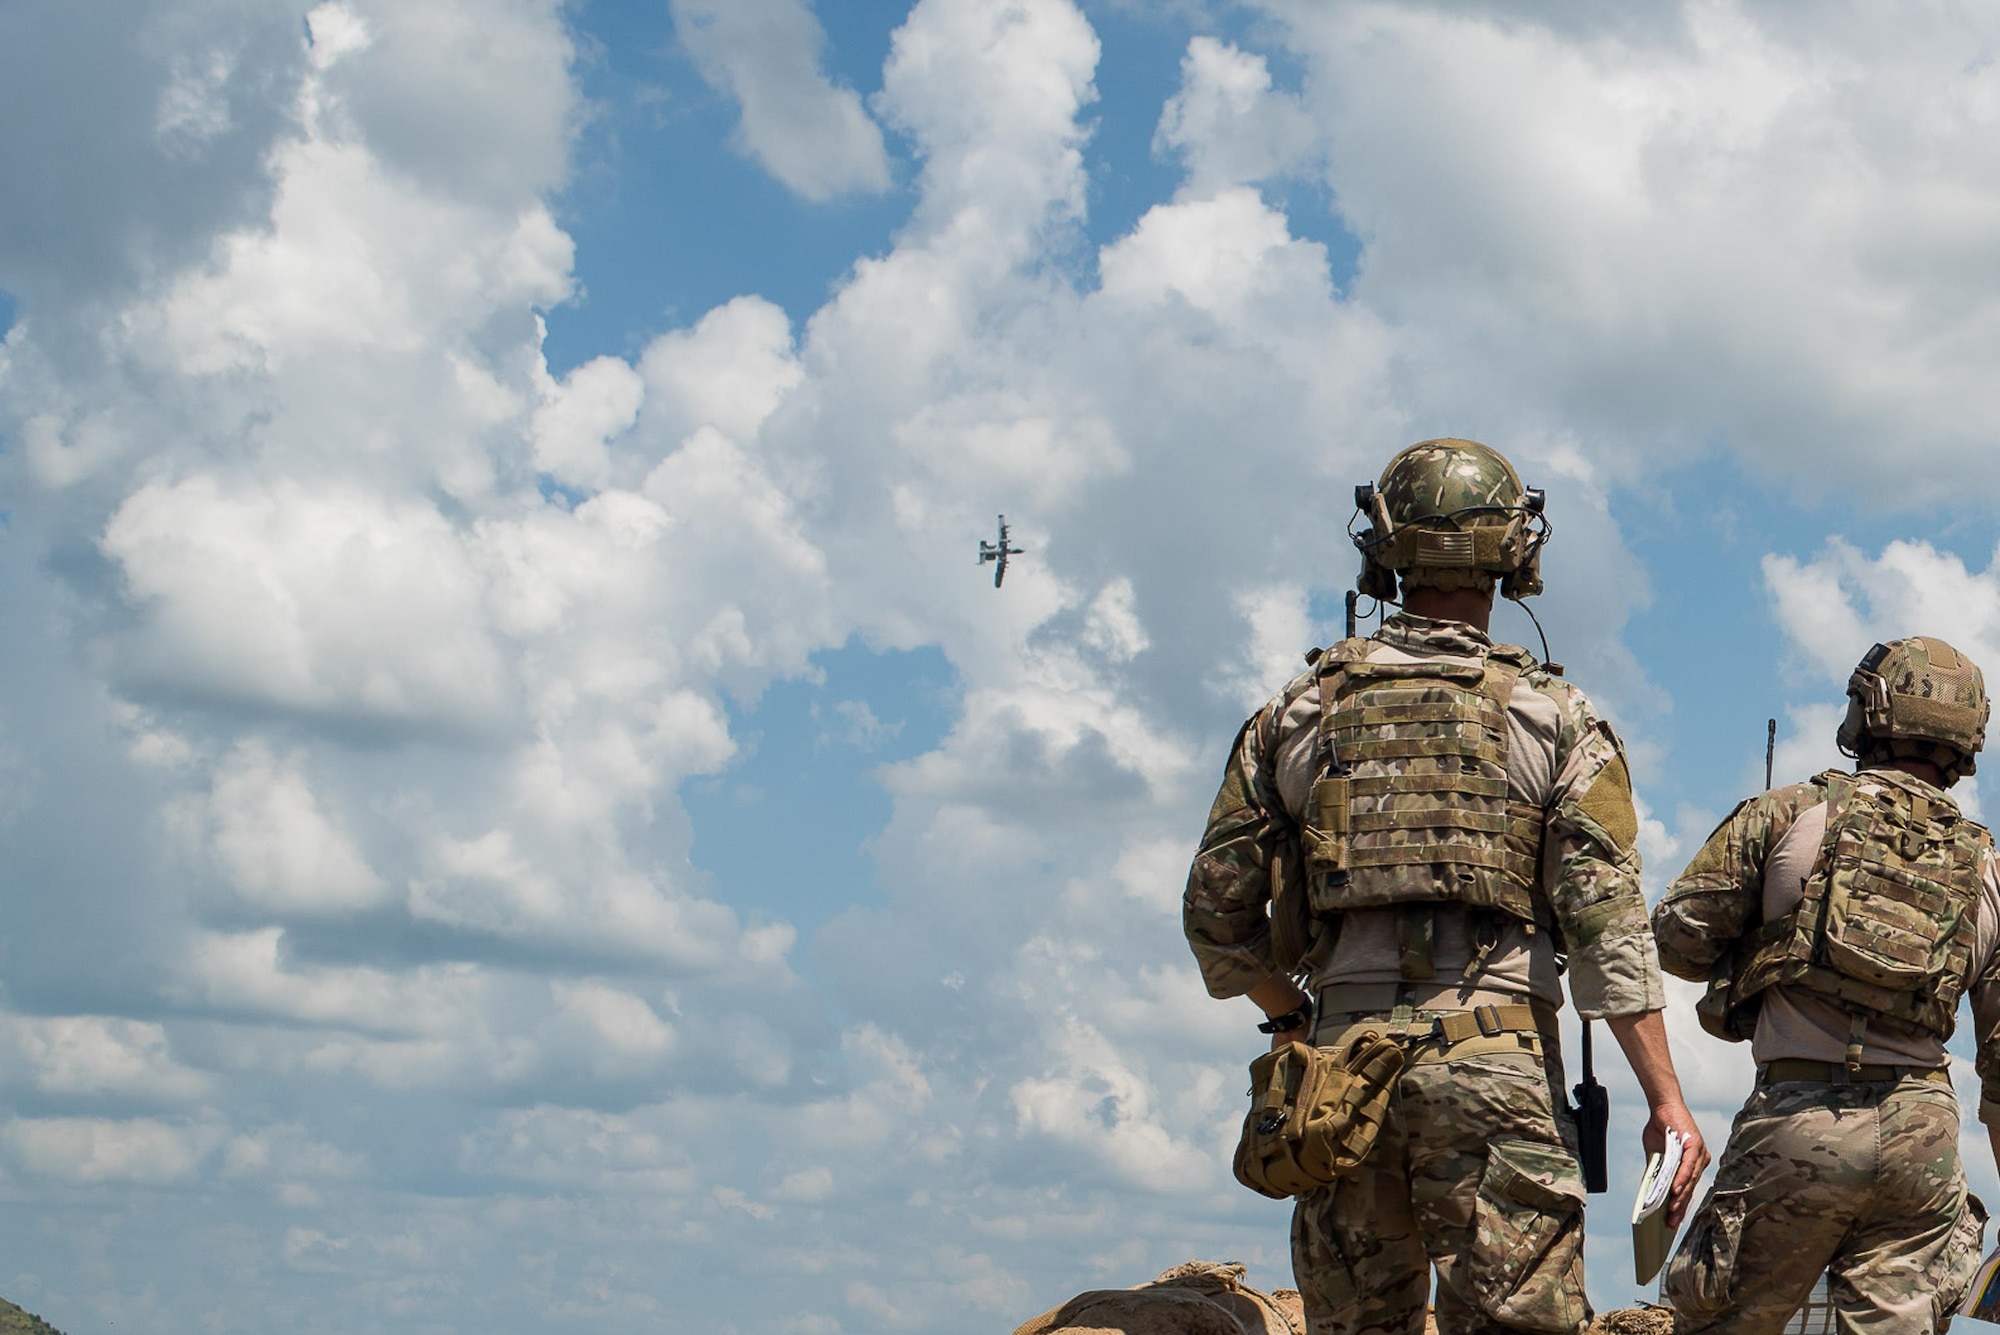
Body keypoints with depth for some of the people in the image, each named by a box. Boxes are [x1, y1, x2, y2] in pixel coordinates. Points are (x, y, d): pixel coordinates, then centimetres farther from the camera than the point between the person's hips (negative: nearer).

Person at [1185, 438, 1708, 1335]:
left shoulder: (1301, 712, 11)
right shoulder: (1552, 716, 3)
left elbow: (1216, 910, 11)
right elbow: (1607, 919, -6)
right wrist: (1665, 1097, -6)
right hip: (1495, 1059, -3)